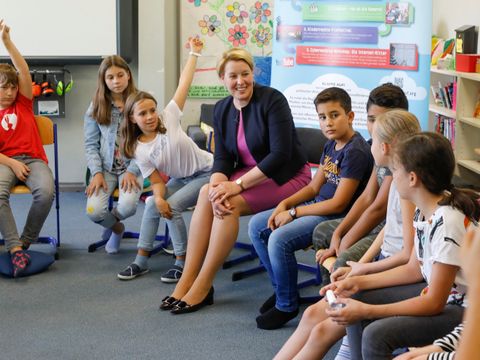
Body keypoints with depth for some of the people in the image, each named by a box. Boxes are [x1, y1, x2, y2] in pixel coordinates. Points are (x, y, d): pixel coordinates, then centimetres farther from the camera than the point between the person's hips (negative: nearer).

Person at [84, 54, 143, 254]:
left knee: (127, 205, -30)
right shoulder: (96, 106, 5)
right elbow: (91, 144, 4)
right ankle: (116, 227, 15)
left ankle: (112, 218, 11)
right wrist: (97, 172, -10)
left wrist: (132, 171, -16)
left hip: (132, 166, -1)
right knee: (93, 211, -23)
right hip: (106, 167, 2)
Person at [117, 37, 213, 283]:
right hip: (180, 178, 4)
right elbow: (157, 182, -8)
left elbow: (184, 85, -14)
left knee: (172, 206, -21)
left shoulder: (168, 118, -15)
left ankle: (182, 261, -8)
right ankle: (141, 260, 4)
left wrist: (194, 53, -14)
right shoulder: (138, 150, -8)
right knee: (152, 206, -11)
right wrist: (159, 198, -29)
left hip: (206, 172, -4)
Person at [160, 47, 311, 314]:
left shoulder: (272, 100, -15)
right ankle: (186, 281, -21)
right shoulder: (222, 109, 4)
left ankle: (202, 287, -22)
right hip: (250, 174, 6)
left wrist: (238, 185, -26)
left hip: (287, 176, -6)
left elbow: (281, 153, -21)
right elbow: (222, 157, 1)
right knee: (206, 194, -21)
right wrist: (217, 186, -23)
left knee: (231, 203, -29)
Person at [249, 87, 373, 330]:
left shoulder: (355, 151, -19)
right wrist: (284, 204, -2)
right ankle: (281, 288, 18)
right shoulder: (331, 145, 10)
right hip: (317, 205, 10)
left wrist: (293, 213, -16)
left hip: (338, 216, -10)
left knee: (279, 239, -28)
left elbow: (339, 203, -22)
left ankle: (286, 305, -8)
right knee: (256, 226, 6)